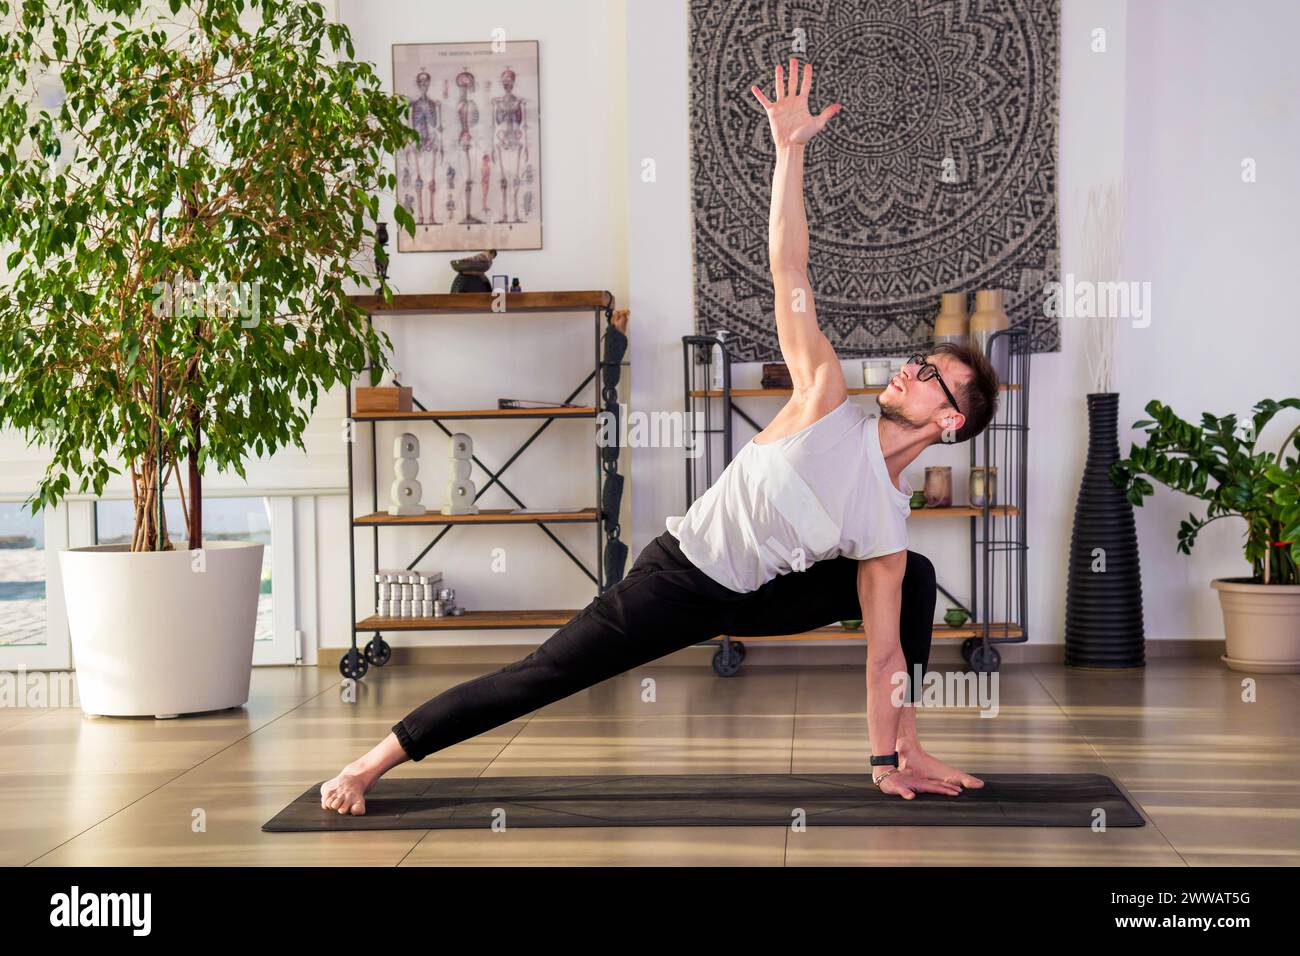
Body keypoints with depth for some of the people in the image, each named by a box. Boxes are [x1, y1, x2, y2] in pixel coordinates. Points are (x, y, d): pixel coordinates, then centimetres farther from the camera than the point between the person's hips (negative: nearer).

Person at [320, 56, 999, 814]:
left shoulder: (890, 524, -6)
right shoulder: (828, 403, -16)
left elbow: (885, 650, 1)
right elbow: (789, 268, -22)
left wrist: (889, 760, 1)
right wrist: (790, 149, -27)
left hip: (748, 597, 5)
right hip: (678, 578, -5)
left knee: (916, 581, 2)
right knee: (542, 676, -8)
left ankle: (910, 755, 7)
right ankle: (373, 762, 4)